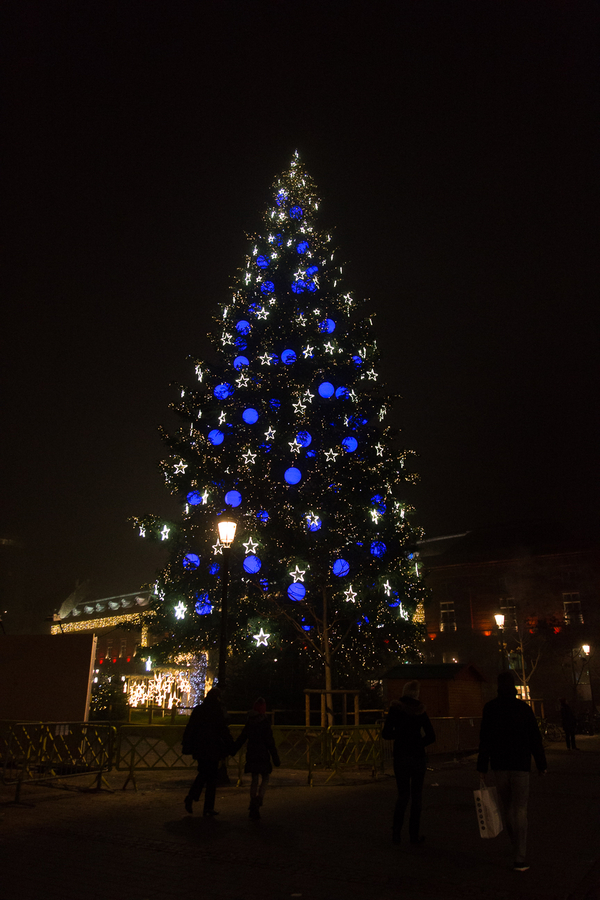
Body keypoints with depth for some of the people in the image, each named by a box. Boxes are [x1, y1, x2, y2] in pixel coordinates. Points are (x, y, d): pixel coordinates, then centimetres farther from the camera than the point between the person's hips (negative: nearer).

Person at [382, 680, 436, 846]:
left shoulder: (395, 709, -3)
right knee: (416, 795, 10)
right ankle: (414, 834, 11)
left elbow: (386, 734, -5)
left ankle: (396, 832, 4)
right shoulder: (420, 711, -3)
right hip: (418, 757, -1)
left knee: (403, 794, 12)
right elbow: (431, 736, -2)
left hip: (400, 757, 1)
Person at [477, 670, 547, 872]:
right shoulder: (524, 708, -4)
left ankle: (517, 847, 29)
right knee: (520, 810, 0)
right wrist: (541, 764, 7)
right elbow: (535, 739, -3)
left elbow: (484, 740, -4)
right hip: (520, 765, -1)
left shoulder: (490, 708, -3)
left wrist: (482, 767, 0)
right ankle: (520, 859, -4)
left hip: (499, 765, 1)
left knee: (506, 808, 17)